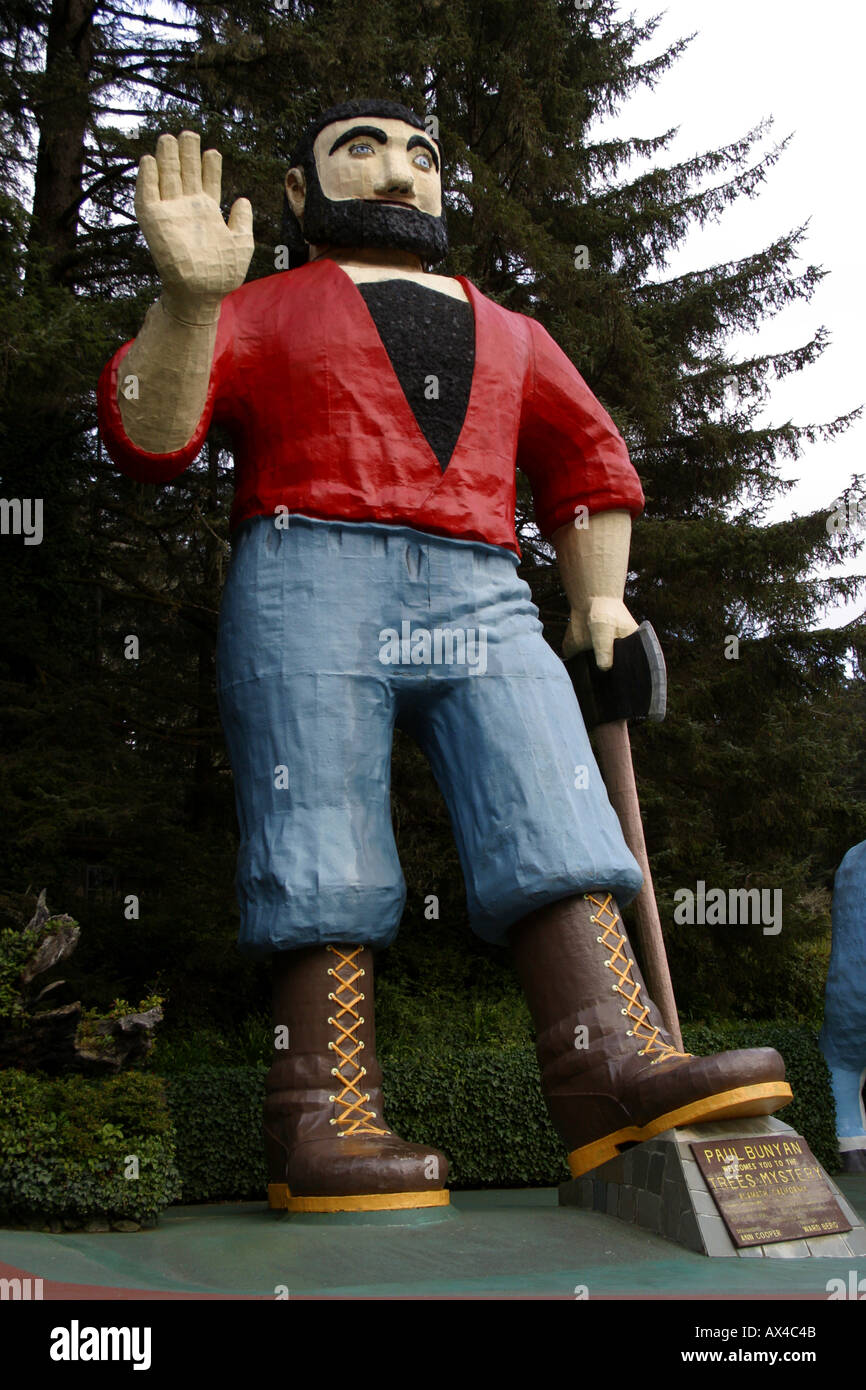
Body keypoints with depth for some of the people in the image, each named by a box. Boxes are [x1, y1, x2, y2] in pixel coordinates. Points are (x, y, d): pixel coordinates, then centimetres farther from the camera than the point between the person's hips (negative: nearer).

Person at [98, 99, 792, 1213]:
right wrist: (189, 298, -15)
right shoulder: (262, 313, 18)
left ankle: (616, 1072, -21)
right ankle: (325, 1125, -14)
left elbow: (588, 461, 36)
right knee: (326, 858, -13)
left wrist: (600, 597, 22)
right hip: (310, 581, -3)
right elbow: (149, 434, 3)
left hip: (480, 598, 4)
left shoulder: (506, 334, 30)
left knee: (555, 819, -15)